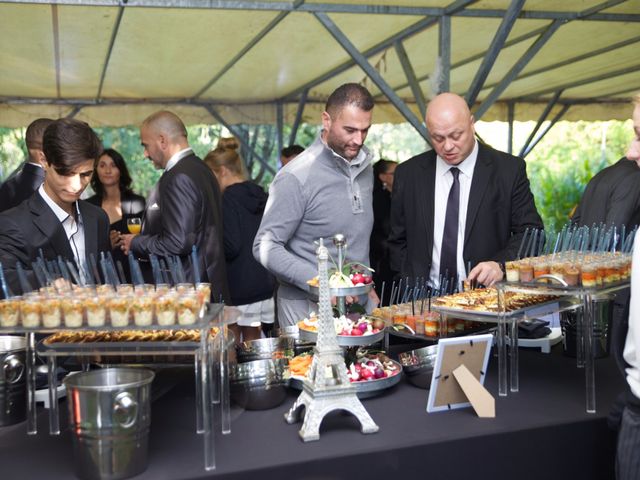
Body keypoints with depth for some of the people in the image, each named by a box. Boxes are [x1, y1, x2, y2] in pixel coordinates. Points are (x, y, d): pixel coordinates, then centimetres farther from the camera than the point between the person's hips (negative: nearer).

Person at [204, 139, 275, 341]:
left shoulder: (229, 198, -13)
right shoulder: (259, 194, 10)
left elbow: (231, 247, -18)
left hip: (238, 286, -8)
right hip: (263, 281, 8)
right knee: (253, 341, 14)